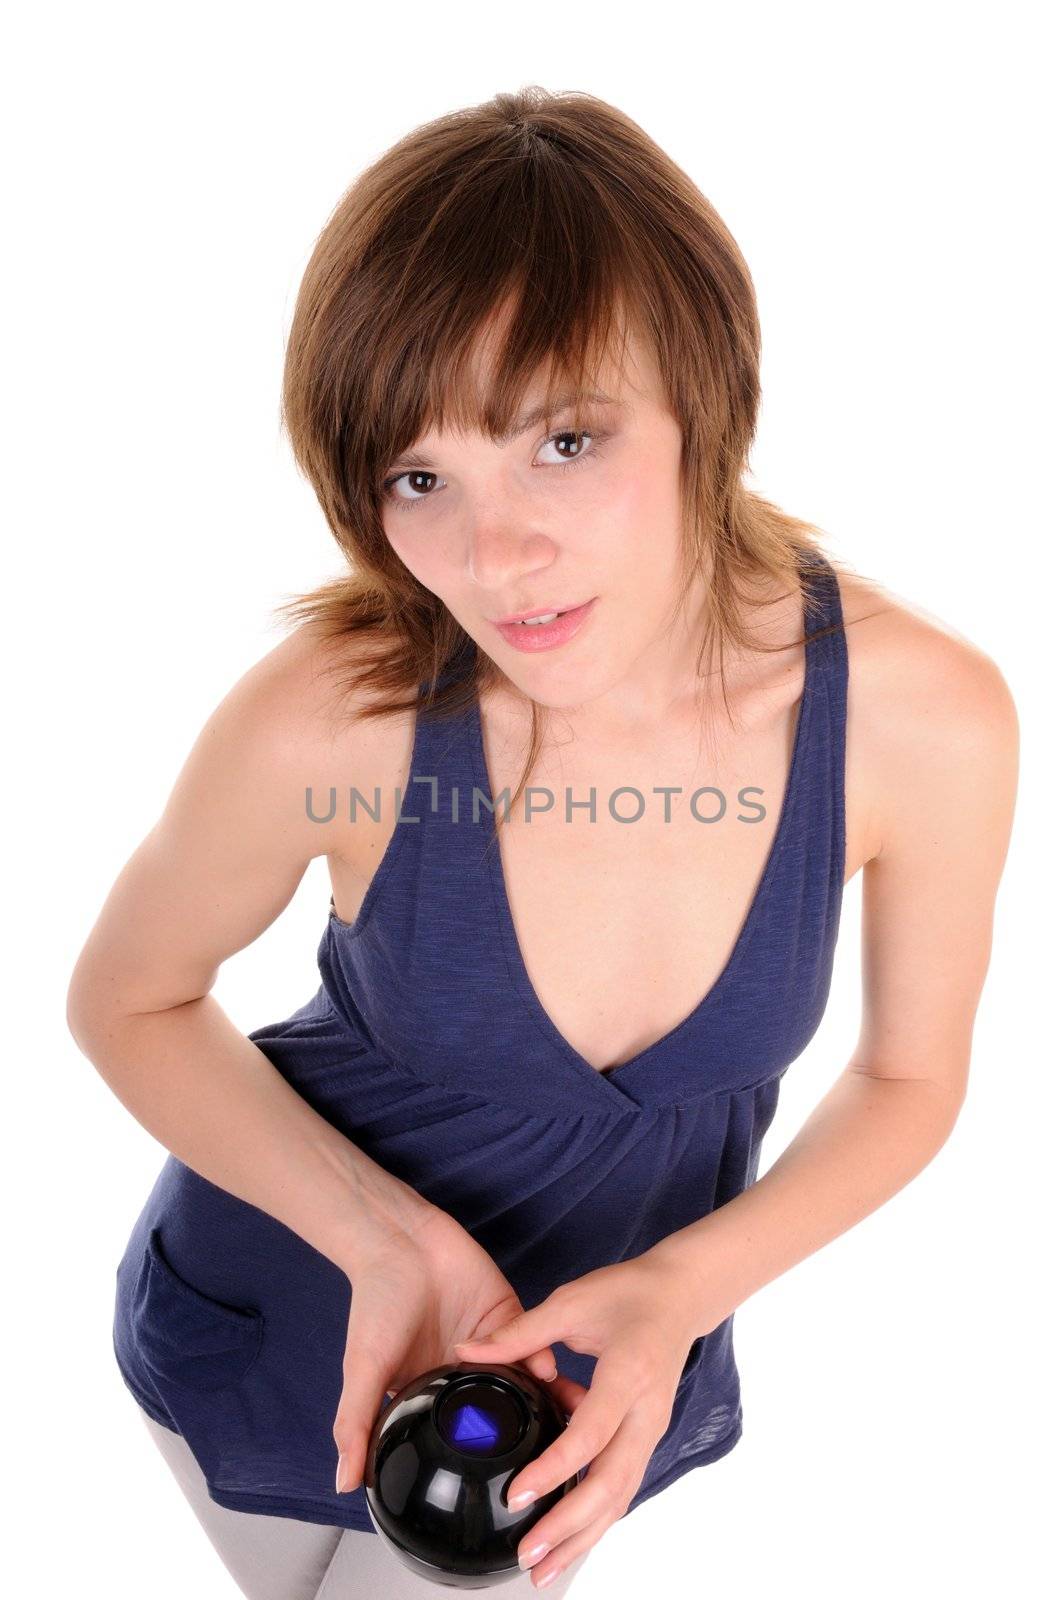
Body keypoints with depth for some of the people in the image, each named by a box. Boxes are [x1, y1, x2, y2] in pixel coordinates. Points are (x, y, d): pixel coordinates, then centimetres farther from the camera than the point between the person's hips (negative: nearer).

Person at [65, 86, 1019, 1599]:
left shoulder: (927, 719, -27)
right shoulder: (328, 718, -32)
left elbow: (909, 1076, -9)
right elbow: (127, 1001, -12)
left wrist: (680, 1289, -23)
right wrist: (388, 1237, -25)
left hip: (598, 1365, 1)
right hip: (278, 1296, 0)